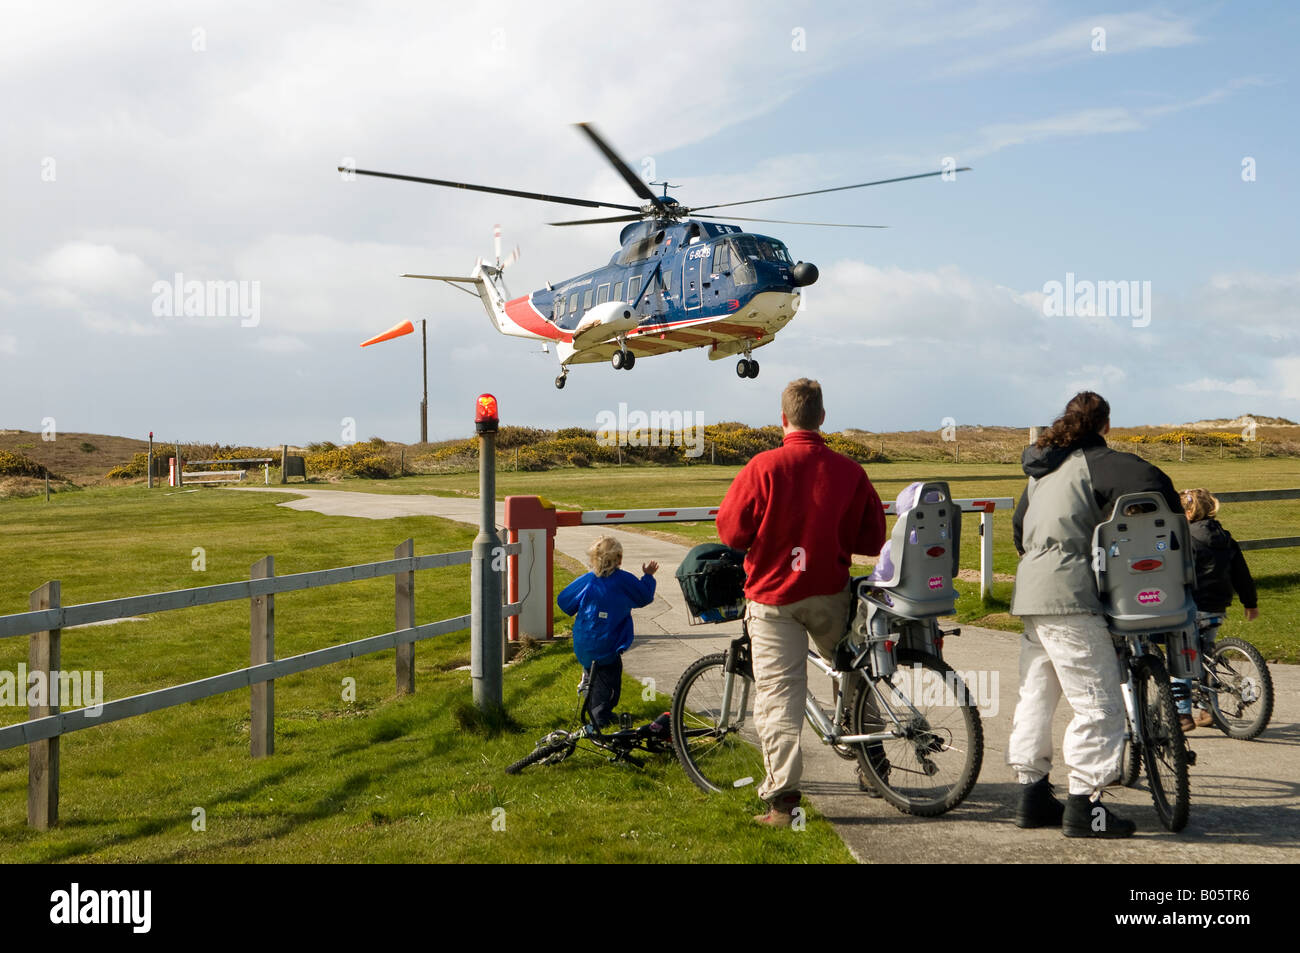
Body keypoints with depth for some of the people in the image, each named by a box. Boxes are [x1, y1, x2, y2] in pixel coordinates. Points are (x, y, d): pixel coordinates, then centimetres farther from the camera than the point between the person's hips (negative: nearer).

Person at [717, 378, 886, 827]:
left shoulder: (763, 467, -13)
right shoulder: (849, 470, -4)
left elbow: (731, 531, -8)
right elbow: (873, 539, 3)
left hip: (773, 595, -2)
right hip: (830, 593, 3)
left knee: (777, 692, 0)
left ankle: (782, 797, -6)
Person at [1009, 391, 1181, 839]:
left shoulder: (1042, 470, 20)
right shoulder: (1096, 462, -6)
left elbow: (1018, 524, 29)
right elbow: (1151, 483, -21)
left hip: (1031, 593, 9)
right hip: (1069, 597, -9)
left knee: (1036, 695, 15)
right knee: (1097, 702, -6)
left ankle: (1033, 798, 19)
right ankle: (1082, 808, -7)